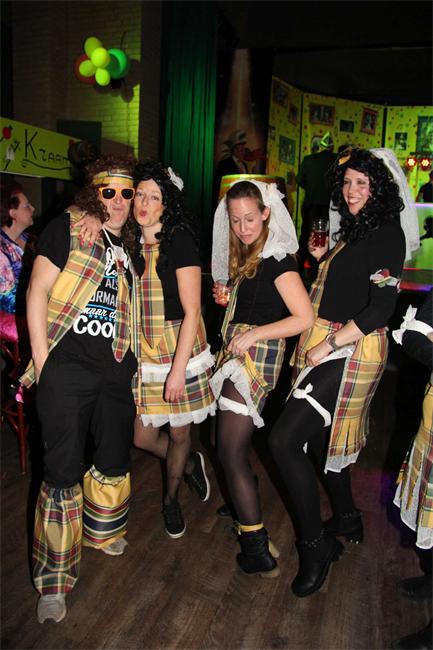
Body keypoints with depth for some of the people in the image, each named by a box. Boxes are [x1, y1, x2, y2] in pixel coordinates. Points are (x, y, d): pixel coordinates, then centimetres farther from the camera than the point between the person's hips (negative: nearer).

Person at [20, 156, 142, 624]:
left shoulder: (132, 244, 13)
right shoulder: (68, 228, -3)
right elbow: (37, 291, -6)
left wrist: (133, 358, 15)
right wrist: (40, 358, -10)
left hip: (116, 371, 6)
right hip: (66, 369, -5)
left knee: (114, 460, 16)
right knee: (63, 470, 0)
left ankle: (100, 532, 44)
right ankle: (54, 576, 18)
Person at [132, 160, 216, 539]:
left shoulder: (179, 241, -10)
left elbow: (191, 312, -14)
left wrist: (177, 370, -17)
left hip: (180, 348, -4)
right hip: (140, 351, 5)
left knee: (179, 433, 10)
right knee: (141, 436, 6)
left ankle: (172, 498, 38)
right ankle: (190, 464, 37)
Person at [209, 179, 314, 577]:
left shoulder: (277, 257, -11)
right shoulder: (246, 256, 15)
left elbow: (305, 318, -17)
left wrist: (254, 334, -20)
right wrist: (227, 298, 6)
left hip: (257, 354, -9)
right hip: (238, 354, 9)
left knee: (231, 452, -6)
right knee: (231, 445, 16)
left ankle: (258, 554, 3)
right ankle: (247, 511, 37)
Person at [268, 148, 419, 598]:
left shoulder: (386, 234, -11)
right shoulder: (355, 230, 15)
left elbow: (380, 307, -20)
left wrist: (328, 345, -20)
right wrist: (324, 259, 8)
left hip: (350, 351, -9)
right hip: (326, 346, 9)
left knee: (284, 440, -14)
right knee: (320, 435, 20)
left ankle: (315, 544, 5)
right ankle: (346, 519, 41)